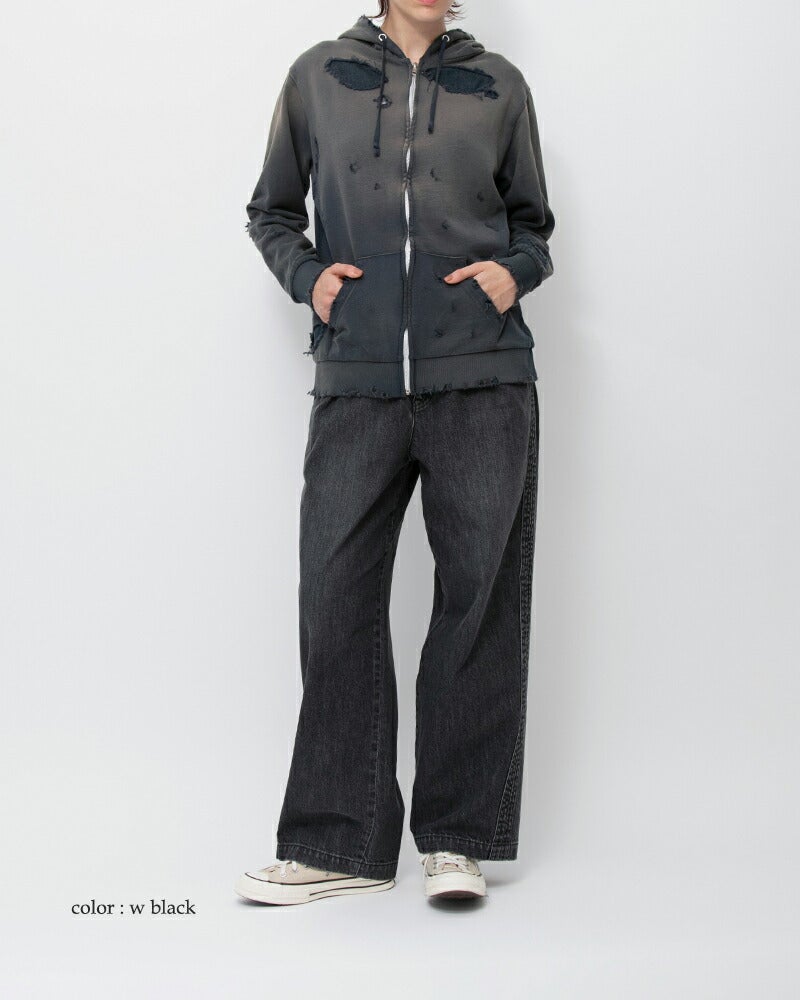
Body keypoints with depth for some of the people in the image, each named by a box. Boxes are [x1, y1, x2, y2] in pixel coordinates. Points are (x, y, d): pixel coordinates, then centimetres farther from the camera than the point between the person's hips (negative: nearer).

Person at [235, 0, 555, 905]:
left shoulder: (499, 86, 14)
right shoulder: (318, 76, 13)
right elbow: (270, 212, 21)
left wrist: (516, 271, 0)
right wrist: (307, 275, 2)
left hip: (484, 385, 0)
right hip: (356, 385, 0)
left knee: (479, 594, 0)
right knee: (337, 596, -1)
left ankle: (457, 838, 12)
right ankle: (340, 844, 10)